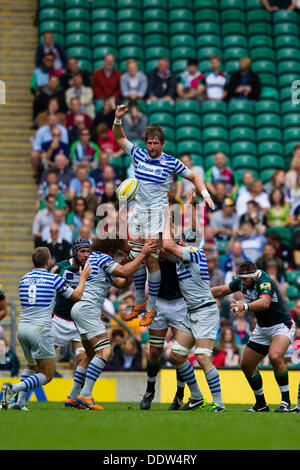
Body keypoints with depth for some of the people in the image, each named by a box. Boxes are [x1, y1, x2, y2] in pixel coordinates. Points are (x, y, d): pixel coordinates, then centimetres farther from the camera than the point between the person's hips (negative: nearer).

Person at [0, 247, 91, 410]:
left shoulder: (25, 278, 11)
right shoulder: (54, 279, -5)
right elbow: (76, 296, 5)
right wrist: (83, 278, 21)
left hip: (22, 328, 6)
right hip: (40, 329, -6)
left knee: (31, 366, 28)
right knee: (47, 376, 1)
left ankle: (20, 401, 9)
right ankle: (13, 388, -20)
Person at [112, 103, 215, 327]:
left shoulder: (171, 163, -4)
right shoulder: (138, 155, 5)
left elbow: (194, 177, 8)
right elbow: (120, 138, 14)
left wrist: (205, 194, -6)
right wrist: (118, 119, -3)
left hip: (157, 212, -4)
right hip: (138, 211, 4)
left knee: (151, 260, -9)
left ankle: (151, 308, -1)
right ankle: (140, 302, 17)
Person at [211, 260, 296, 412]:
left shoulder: (265, 282, -28)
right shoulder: (242, 282, -4)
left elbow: (265, 303, -47)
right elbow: (221, 290, 11)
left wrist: (244, 306, -61)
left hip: (282, 325, -8)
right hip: (262, 328, 9)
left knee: (275, 356, -33)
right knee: (246, 365, 5)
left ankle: (286, 401, -23)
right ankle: (261, 404, 20)